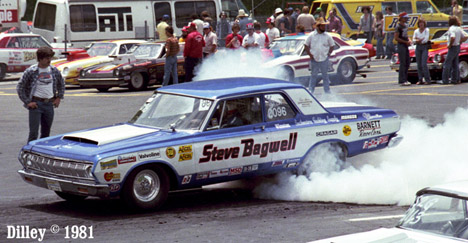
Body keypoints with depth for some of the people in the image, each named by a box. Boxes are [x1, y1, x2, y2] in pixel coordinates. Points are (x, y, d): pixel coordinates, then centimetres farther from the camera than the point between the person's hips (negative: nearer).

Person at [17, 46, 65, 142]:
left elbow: (61, 84, 22)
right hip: (36, 104, -4)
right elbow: (20, 87, -3)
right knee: (33, 133, -9)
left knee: (46, 133, 9)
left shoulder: (54, 70, 5)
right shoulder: (31, 71, -8)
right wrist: (27, 102, -8)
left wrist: (59, 98, 12)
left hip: (49, 104, 4)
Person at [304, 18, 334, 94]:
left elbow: (332, 45, 13)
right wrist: (310, 54, -2)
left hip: (324, 59, 1)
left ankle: (327, 91, 12)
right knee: (313, 76, 4)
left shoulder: (327, 36, 5)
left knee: (325, 76, 6)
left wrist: (329, 53, 1)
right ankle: (311, 90, 10)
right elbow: (306, 45, 6)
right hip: (314, 59, -1)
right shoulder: (311, 35, 1)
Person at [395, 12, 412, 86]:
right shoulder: (398, 27, -12)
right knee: (402, 63, -10)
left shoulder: (405, 26, 14)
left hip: (406, 46, 9)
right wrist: (406, 42, -16)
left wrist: (409, 40, 5)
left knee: (407, 63, 10)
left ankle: (405, 79, 16)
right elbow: (396, 38, -17)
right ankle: (402, 81, -10)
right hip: (401, 46, -9)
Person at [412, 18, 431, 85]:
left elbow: (426, 39, -10)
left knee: (424, 64, -13)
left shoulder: (426, 30, -1)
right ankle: (420, 80, 8)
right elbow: (414, 40, 3)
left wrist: (418, 40, -4)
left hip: (424, 47, -4)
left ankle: (428, 80, -11)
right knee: (419, 65, 3)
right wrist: (421, 39, -11)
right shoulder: (416, 31, 10)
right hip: (418, 48, 4)